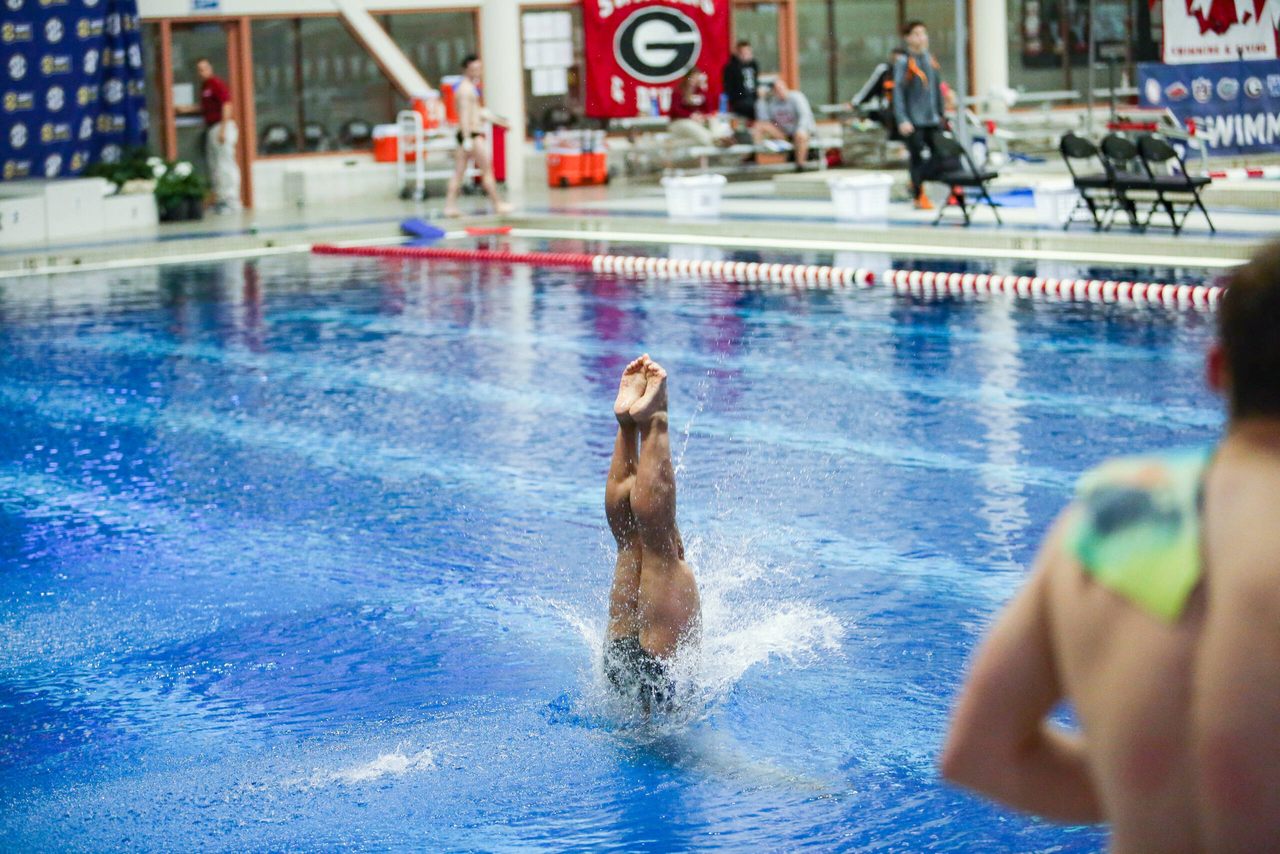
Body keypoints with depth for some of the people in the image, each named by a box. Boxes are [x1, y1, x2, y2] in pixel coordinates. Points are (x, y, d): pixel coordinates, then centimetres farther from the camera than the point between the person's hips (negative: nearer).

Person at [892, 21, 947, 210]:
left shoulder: (930, 60, 11)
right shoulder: (903, 61, -6)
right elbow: (898, 91, -9)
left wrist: (941, 113, 16)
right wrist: (902, 120, -15)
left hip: (932, 118, 6)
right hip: (913, 120, -6)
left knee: (938, 153, -3)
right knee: (917, 157, -2)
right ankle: (919, 196, 9)